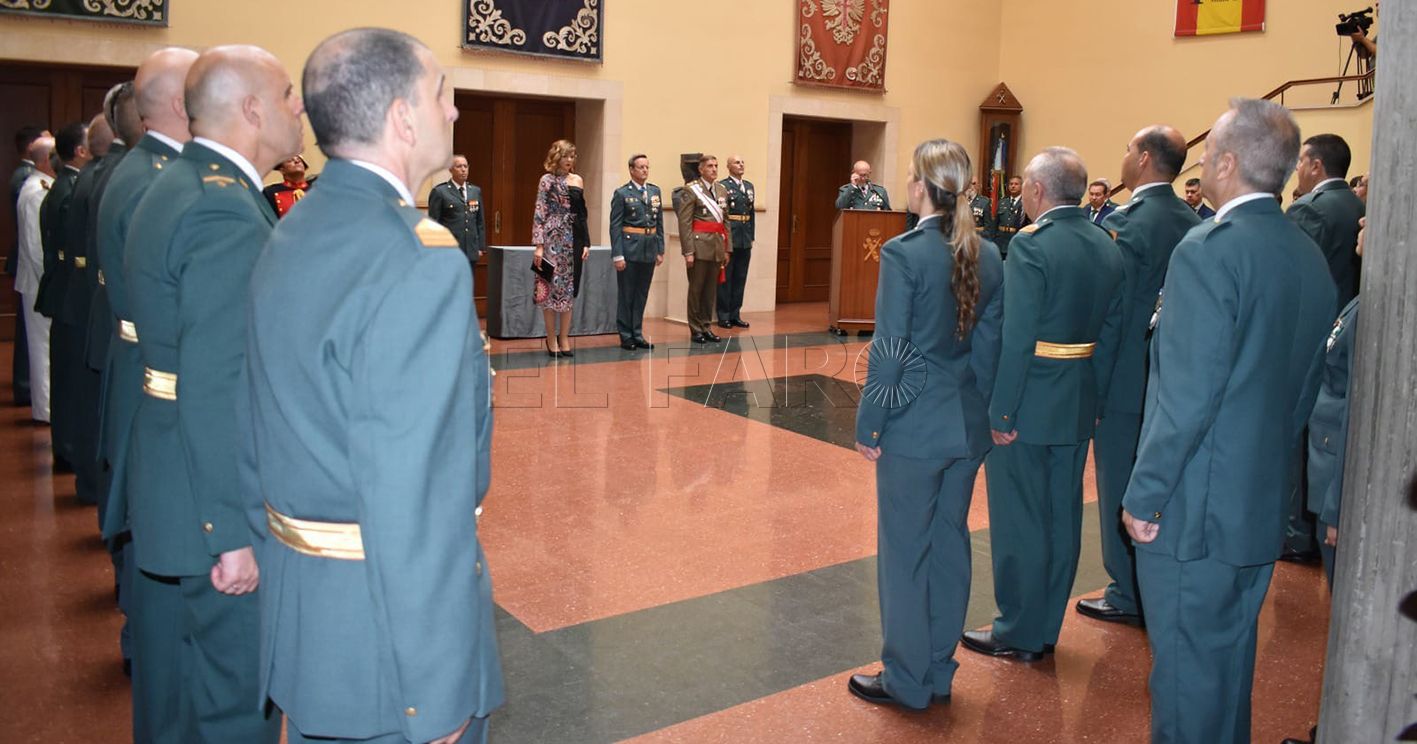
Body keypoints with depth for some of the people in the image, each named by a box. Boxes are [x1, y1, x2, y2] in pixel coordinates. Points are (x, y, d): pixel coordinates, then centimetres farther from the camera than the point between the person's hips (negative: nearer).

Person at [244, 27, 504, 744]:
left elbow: (254, 436, 11)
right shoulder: (421, 261, -24)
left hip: (296, 604, 8)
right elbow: (417, 498, -27)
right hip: (385, 623, -8)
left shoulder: (289, 237, 4)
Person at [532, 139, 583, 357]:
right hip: (553, 241, -5)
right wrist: (538, 245, -13)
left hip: (572, 241, 5)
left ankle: (564, 338, 13)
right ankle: (552, 340, 6)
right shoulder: (547, 180, -3)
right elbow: (539, 214, -7)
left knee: (569, 290, 6)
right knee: (551, 289, -1)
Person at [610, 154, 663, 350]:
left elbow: (659, 222, 12)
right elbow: (615, 226, -8)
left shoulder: (655, 191, 10)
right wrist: (617, 255, -13)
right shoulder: (621, 194, -5)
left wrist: (660, 250, 8)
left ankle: (637, 334, 20)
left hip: (649, 249, 5)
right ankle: (626, 336, 11)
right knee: (626, 295, 3)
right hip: (630, 247, -5)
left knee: (642, 294, 11)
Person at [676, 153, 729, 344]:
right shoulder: (691, 190, -6)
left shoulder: (722, 190, 13)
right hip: (699, 245, -6)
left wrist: (727, 249, 12)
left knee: (711, 290, 10)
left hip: (717, 246, 6)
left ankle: (706, 327, 19)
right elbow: (684, 223, -10)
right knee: (696, 289, 2)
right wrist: (688, 251, -14)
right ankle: (696, 330, 10)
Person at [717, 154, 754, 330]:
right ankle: (724, 316, 8)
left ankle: (735, 314, 18)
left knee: (740, 278, 10)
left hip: (745, 239, 6)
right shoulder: (722, 187, -7)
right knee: (725, 278, 1)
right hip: (728, 238, -6)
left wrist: (752, 236, 12)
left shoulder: (749, 186, 15)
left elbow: (752, 212, 17)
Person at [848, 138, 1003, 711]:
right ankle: (939, 672, 28)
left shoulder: (904, 253, -16)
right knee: (950, 543, 15)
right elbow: (990, 346, 8)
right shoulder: (988, 256, 3)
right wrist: (978, 407, 17)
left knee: (905, 550, 6)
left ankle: (907, 680, 18)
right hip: (968, 426, 6)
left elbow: (890, 350, -15)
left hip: (915, 427, -6)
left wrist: (868, 423, -6)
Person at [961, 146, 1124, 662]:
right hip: (1079, 404, 8)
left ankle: (1020, 634, 16)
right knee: (1062, 517, 15)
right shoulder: (1107, 247, 5)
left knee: (1019, 522, 5)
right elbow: (1110, 333, 8)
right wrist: (1095, 398, 14)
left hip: (1027, 406, -7)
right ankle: (1046, 628, 28)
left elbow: (1016, 338, -22)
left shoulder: (1032, 245, -18)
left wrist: (1000, 410, -16)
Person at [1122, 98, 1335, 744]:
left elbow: (1188, 395, -23)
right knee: (1231, 654, 22)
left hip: (1195, 508, -8)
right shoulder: (1310, 258, 6)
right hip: (1264, 504, 8)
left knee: (1186, 666, 6)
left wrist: (1142, 495, -14)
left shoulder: (1209, 249, -19)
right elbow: (1304, 389, 12)